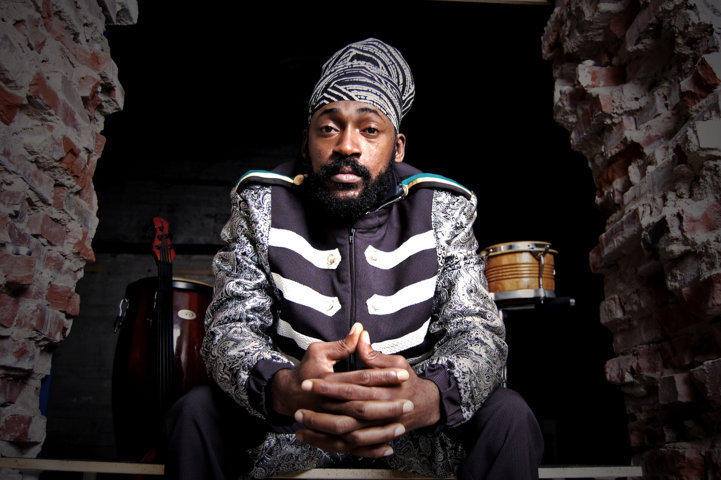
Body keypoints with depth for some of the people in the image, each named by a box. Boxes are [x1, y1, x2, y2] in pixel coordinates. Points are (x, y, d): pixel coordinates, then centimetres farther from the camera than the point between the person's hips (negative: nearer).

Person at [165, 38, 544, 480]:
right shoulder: (262, 203, -8)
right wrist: (281, 388, -40)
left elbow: (478, 330, -15)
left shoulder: (441, 210, -8)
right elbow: (231, 326, -14)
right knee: (197, 412, -23)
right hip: (287, 418, 1)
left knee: (509, 416, -24)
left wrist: (428, 395, -40)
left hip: (416, 423, 0)